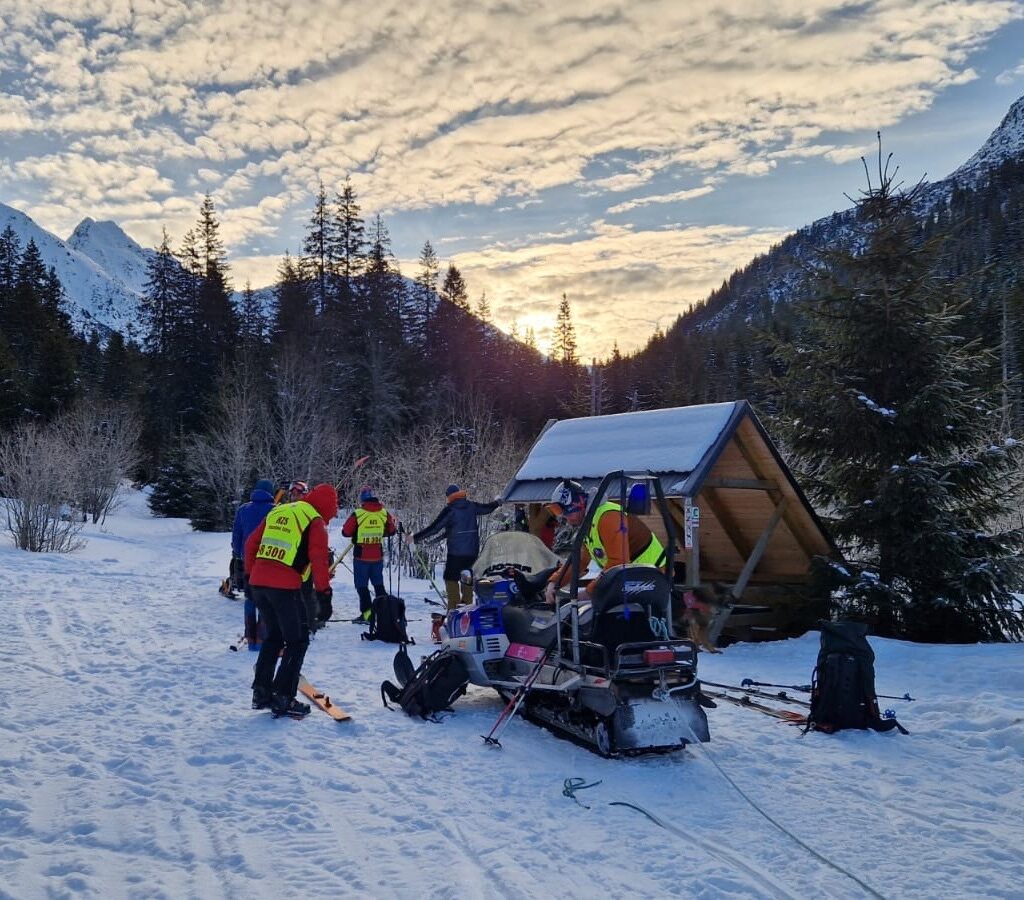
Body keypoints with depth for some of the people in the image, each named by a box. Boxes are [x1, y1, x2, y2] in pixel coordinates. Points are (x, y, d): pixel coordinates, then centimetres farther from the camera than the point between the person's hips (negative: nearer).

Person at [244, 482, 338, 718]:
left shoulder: (278, 511, 19)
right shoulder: (316, 522, -1)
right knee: (298, 641, 5)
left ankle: (261, 692, 24)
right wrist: (323, 590, -3)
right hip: (285, 587, -7)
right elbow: (318, 559, -10)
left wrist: (251, 572, 25)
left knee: (273, 636, 22)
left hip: (257, 582, 7)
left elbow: (252, 543, 19)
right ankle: (283, 698, 2)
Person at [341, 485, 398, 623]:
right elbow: (392, 530, 8)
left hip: (361, 556, -4)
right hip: (378, 556, 4)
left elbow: (345, 532, -7)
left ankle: (367, 613, -1)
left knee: (362, 585, 5)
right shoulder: (384, 513, -3)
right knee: (378, 584, 17)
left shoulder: (357, 514, -14)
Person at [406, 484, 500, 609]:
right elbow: (487, 508, 21)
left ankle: (453, 608, -8)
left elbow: (434, 528, -13)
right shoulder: (472, 506, 4)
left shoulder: (449, 510, -11)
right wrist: (497, 502, 43)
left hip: (456, 551, -6)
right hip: (473, 550, 6)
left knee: (451, 578, 1)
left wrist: (415, 537, -9)